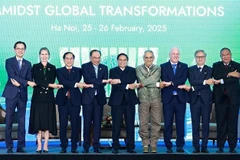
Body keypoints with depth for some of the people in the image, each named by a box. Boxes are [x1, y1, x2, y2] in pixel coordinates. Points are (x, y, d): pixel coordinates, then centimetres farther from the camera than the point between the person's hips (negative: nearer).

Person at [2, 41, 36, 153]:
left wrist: (19, 83, -12)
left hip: (23, 95, 3)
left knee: (22, 122, 2)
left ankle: (21, 146, 7)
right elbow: (12, 76, -11)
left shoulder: (28, 64, 14)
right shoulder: (9, 61, 3)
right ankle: (9, 147, 3)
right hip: (11, 94, -3)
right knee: (9, 121, -2)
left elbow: (29, 80, 6)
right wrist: (27, 82, -18)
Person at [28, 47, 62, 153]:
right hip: (38, 97, -1)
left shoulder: (52, 68, 10)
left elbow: (52, 81, -1)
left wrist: (43, 84, -17)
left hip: (48, 97, 1)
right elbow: (37, 81, -8)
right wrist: (50, 85, -16)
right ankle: (39, 145, 2)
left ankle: (46, 145, 3)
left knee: (48, 120, -1)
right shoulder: (35, 67, 6)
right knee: (38, 120, -2)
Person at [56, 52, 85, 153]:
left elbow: (78, 81, -5)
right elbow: (63, 82, -8)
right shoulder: (59, 71, 9)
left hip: (75, 100, 0)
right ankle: (63, 147, 8)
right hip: (63, 100, 0)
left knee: (75, 124, 0)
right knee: (63, 124, 0)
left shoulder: (78, 70, 11)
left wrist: (69, 90, -14)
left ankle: (74, 147, 9)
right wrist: (75, 84, -15)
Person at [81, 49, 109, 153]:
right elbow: (88, 79, -14)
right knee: (87, 122, 2)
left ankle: (96, 146, 8)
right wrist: (102, 81, -19)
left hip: (99, 98, 2)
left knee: (97, 122, 2)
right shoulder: (85, 66, 2)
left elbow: (105, 82, -1)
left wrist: (93, 84, -13)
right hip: (88, 98, -2)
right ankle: (86, 146, 8)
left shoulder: (104, 68, 11)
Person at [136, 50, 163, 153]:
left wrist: (143, 84, -10)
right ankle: (145, 145, 11)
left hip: (156, 99, 1)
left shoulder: (157, 69, 8)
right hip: (143, 99, -1)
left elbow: (154, 79, -10)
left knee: (156, 122, 2)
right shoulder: (138, 69, 6)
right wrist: (157, 84, -7)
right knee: (143, 123, 1)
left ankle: (153, 145, 11)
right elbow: (142, 81, -8)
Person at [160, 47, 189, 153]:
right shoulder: (163, 67, 7)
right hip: (168, 98, -1)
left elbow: (183, 79, -6)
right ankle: (168, 146, 8)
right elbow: (164, 81, -6)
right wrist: (178, 85, -15)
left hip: (180, 98, 1)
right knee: (168, 123, 1)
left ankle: (180, 146, 9)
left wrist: (171, 83, -17)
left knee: (180, 123, 3)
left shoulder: (184, 66, 11)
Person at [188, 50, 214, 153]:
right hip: (194, 99, 0)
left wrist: (195, 88, -12)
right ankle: (196, 147, 6)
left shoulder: (209, 70, 8)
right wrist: (204, 82, -16)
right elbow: (192, 82, -7)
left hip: (206, 99, 0)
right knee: (195, 124, 1)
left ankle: (204, 146, 7)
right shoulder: (191, 69, 10)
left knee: (206, 123, 1)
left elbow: (208, 84, -7)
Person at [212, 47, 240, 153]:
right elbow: (216, 77, -8)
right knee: (221, 123, 2)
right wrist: (228, 75, -16)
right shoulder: (216, 66, 10)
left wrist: (221, 81, -12)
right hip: (220, 98, 1)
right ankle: (220, 146, 8)